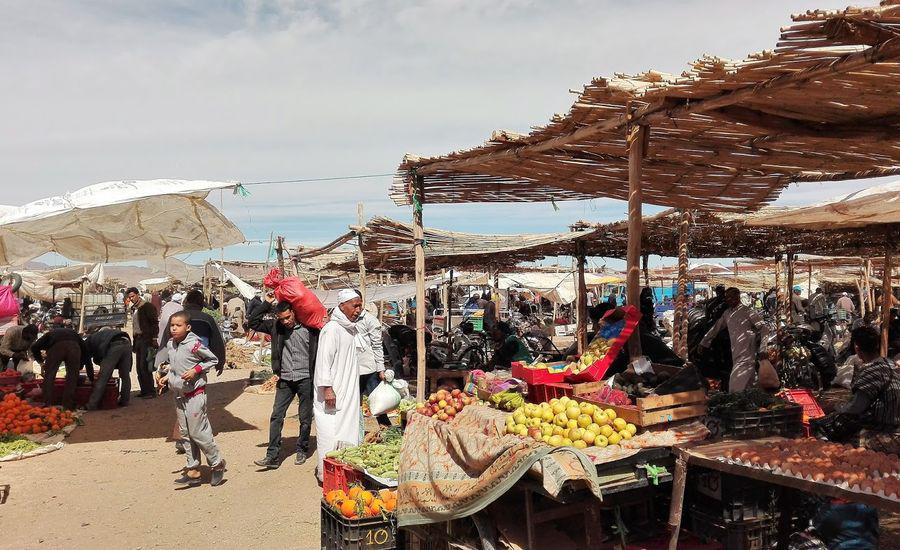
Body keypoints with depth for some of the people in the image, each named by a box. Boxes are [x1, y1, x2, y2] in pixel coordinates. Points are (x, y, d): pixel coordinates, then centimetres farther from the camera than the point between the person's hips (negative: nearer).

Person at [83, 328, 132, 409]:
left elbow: (87, 362, 27)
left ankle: (91, 405, 2)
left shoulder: (87, 342, 26)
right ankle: (124, 401, 24)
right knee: (125, 376, 17)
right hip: (126, 343, 6)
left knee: (102, 378, -1)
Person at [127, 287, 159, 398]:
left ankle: (150, 391, -4)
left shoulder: (147, 306, -7)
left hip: (146, 340, -9)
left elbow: (154, 323, -12)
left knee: (144, 366, -11)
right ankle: (144, 391, 16)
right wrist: (134, 342, 16)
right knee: (139, 368, 9)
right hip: (137, 340, 9)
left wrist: (154, 339, -17)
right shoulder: (134, 309, 18)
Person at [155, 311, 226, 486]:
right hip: (179, 395, 8)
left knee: (198, 432, -5)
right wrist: (165, 377, 4)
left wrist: (196, 370, -19)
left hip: (195, 394, -8)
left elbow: (213, 359, -10)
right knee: (185, 433, 12)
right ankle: (193, 470, 21)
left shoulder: (193, 344, -18)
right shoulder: (170, 344, 5)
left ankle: (217, 464, 12)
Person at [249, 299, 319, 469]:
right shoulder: (276, 326, 2)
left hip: (305, 379, -3)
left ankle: (302, 450, 26)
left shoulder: (309, 327, -8)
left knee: (305, 418, 8)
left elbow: (319, 351, -4)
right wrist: (266, 304, -4)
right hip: (285, 380, 3)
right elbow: (253, 322, 3)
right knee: (276, 416, -2)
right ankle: (272, 456, 1)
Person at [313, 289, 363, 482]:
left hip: (349, 392, 9)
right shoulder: (332, 329, -14)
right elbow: (324, 360, -19)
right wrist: (327, 388, -23)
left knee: (349, 432, 12)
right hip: (333, 394, -9)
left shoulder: (350, 329, 16)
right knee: (331, 434, -6)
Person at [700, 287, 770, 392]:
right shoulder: (727, 313, 15)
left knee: (736, 389, -15)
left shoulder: (747, 312, -6)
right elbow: (716, 328, 27)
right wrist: (704, 342, 29)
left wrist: (762, 350, -14)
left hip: (747, 356, -6)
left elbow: (764, 328, -8)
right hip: (735, 357, 6)